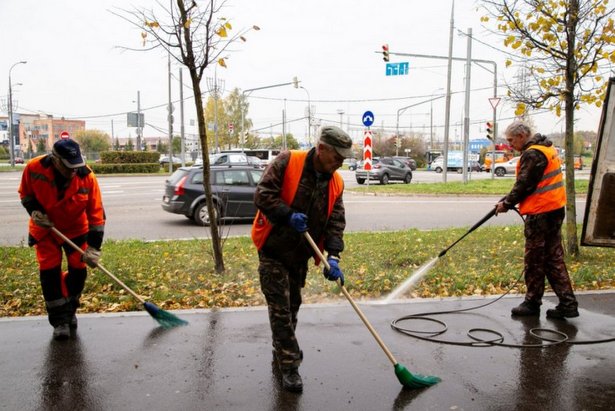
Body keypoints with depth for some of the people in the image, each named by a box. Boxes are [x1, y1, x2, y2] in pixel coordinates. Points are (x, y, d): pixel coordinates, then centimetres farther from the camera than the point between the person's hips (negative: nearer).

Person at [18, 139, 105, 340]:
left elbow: (96, 214, -21)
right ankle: (59, 319, 6)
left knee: (78, 270, 0)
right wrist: (35, 211, -20)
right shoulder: (34, 168, -23)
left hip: (76, 228, 0)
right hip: (45, 228, 0)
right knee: (49, 271, -6)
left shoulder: (86, 176, -25)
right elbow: (25, 193, -1)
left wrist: (93, 248, -24)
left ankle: (69, 310, 26)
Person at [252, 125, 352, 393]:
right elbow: (262, 195, -20)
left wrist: (332, 256, -19)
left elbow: (336, 222, -6)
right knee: (280, 308, -4)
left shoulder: (336, 183, -2)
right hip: (273, 250, -6)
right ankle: (289, 366, 7)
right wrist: (289, 215, -31)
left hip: (300, 254, 6)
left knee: (293, 305, 19)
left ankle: (282, 351, 42)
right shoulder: (287, 162, -17)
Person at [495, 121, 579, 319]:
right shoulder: (546, 148, 16)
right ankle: (567, 304, 11)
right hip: (554, 210, 10)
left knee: (534, 261, 2)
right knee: (554, 258, 11)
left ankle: (532, 303, 13)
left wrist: (507, 203, -1)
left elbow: (524, 185, -16)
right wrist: (507, 200, 13)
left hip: (540, 214, -10)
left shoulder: (532, 154, -16)